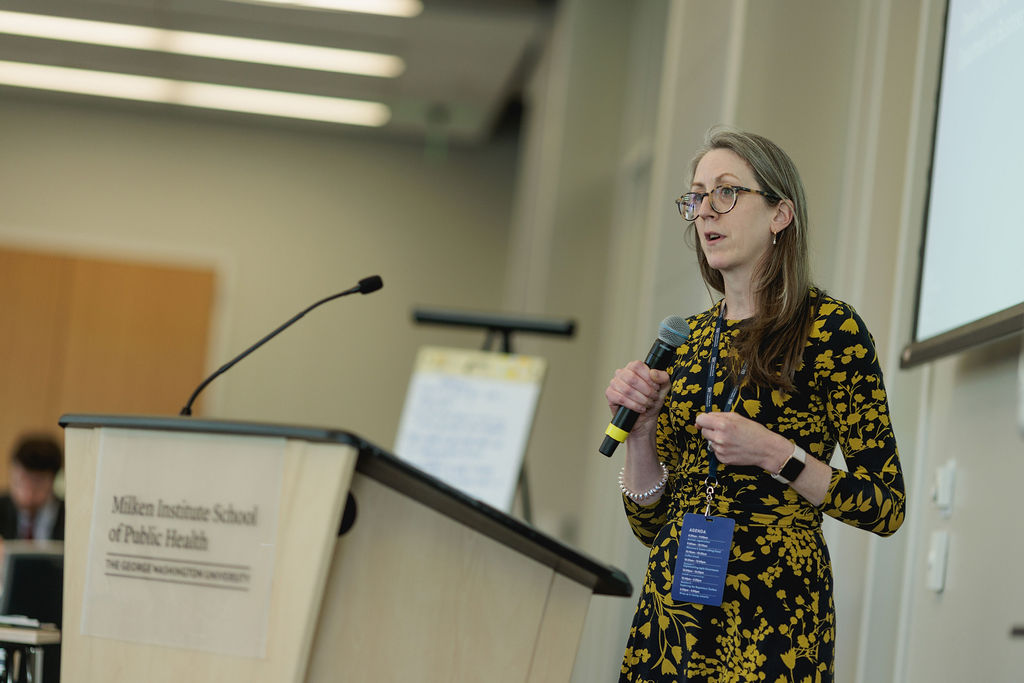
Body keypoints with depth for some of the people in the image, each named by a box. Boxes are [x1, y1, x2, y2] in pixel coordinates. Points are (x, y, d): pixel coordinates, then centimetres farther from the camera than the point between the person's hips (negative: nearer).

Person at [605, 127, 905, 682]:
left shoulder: (830, 328, -5)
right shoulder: (687, 338, 11)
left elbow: (887, 509, -6)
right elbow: (649, 522, 11)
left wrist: (775, 455, -17)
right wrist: (640, 429, -5)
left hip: (774, 615, -5)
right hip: (670, 606, 5)